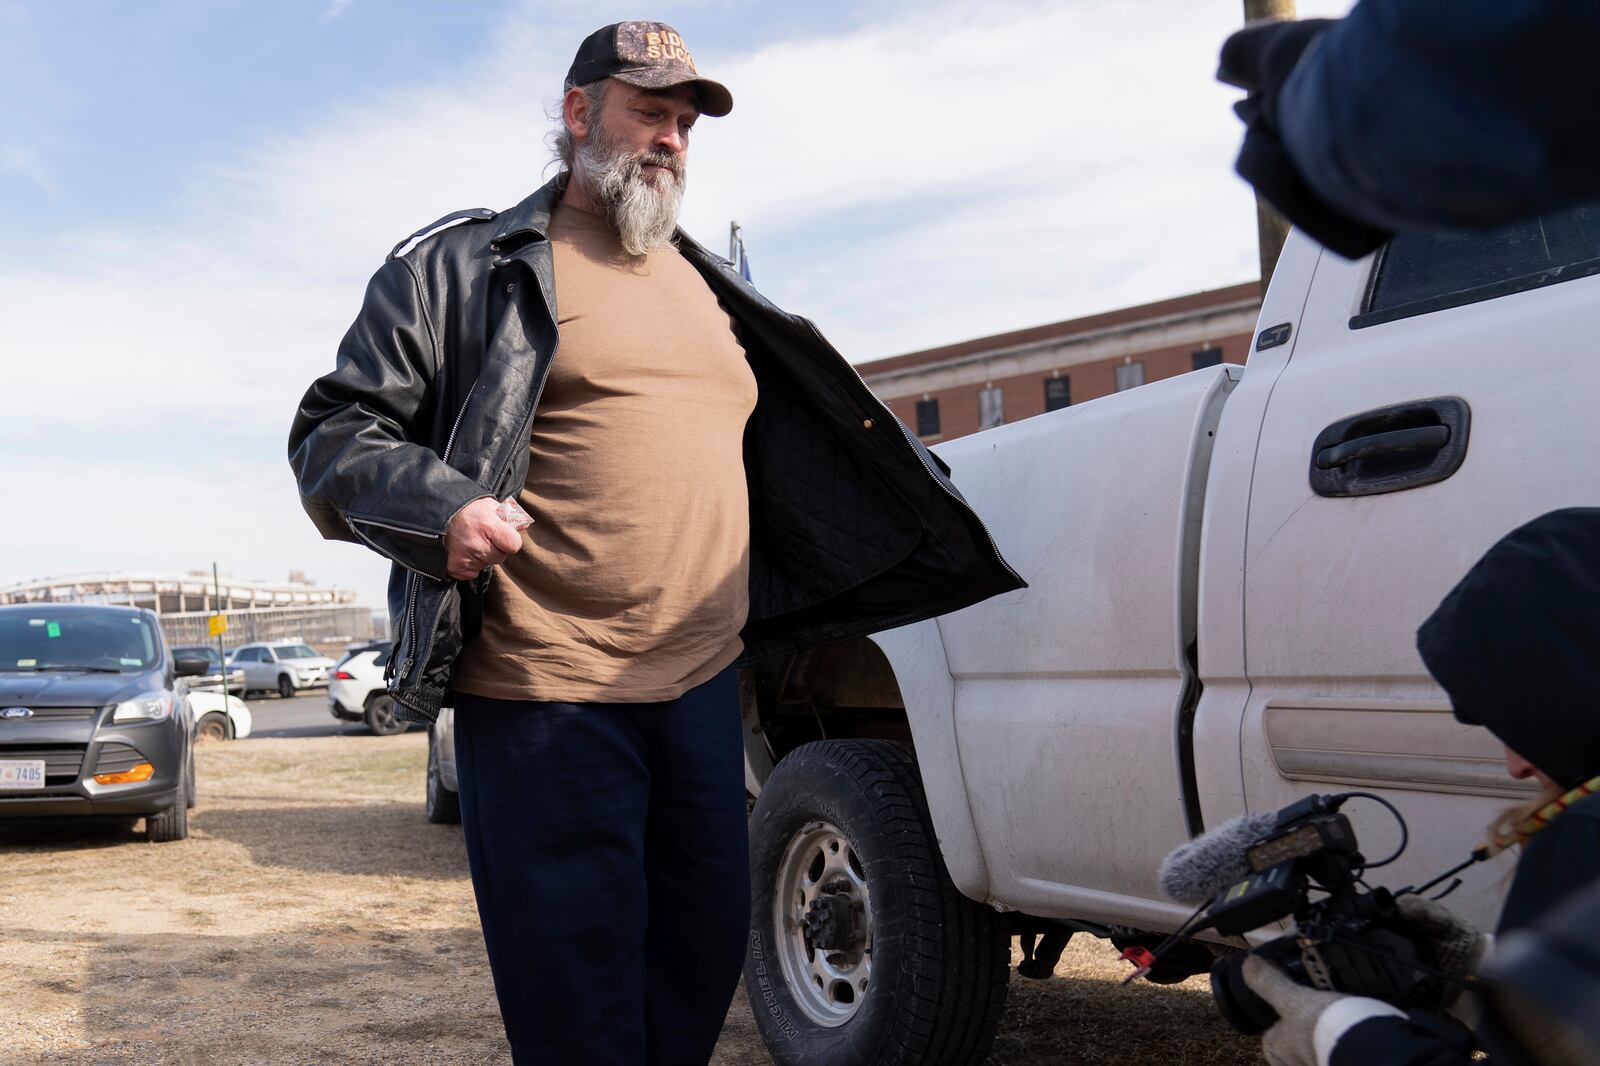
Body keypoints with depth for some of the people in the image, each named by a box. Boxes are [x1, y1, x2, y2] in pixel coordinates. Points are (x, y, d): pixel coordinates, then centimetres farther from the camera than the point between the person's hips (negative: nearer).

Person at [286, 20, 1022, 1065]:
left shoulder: (712, 288, 21)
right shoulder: (466, 265, 2)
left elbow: (804, 454, 31)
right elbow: (335, 432, 0)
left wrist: (930, 532, 24)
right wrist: (439, 509, -19)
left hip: (703, 684, 6)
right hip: (542, 697, -6)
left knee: (706, 953, 13)